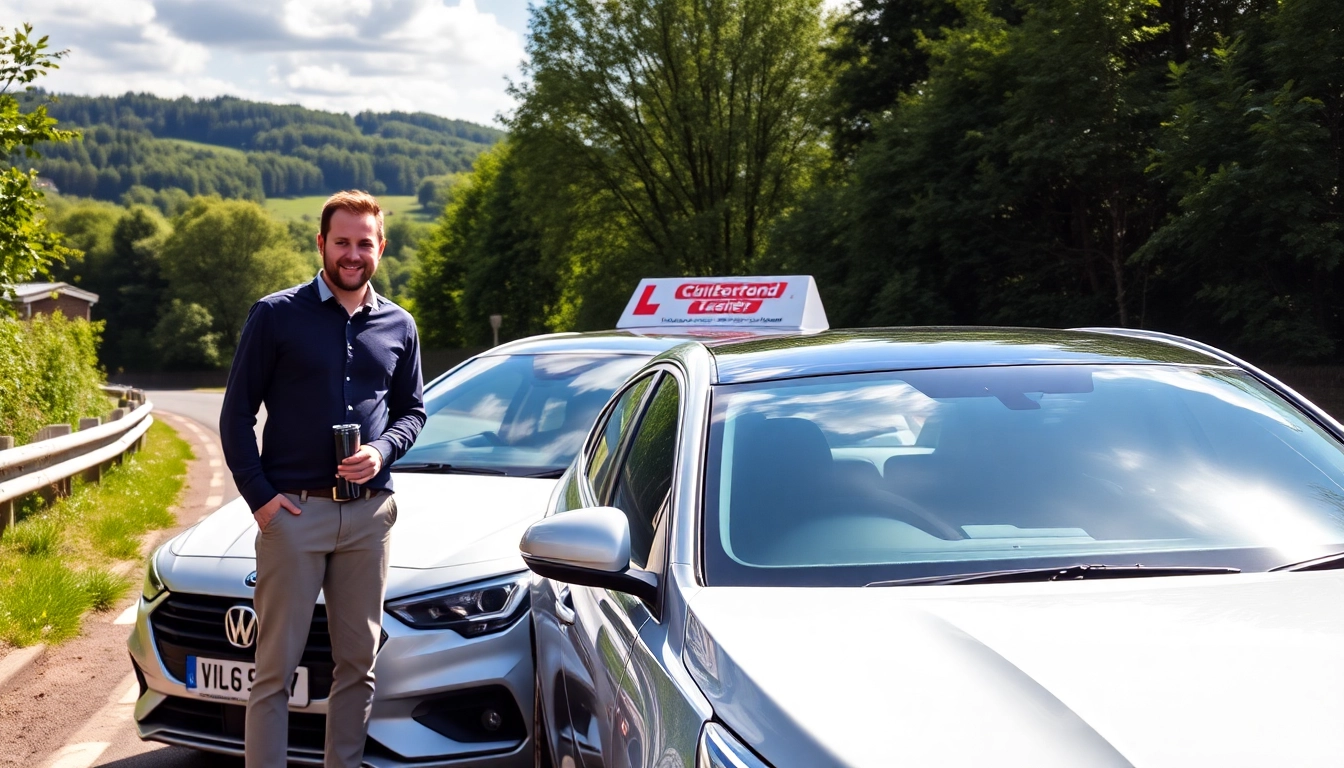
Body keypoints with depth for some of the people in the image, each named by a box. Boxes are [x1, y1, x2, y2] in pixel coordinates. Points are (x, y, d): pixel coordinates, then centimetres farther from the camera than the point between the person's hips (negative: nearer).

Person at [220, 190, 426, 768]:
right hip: (292, 509, -3)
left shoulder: (397, 327, 11)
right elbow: (237, 415, 1)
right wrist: (259, 496, -8)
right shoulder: (276, 315, 0)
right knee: (276, 666, -2)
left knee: (358, 661, 9)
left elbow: (412, 411, 18)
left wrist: (382, 450, -4)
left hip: (369, 513, 4)